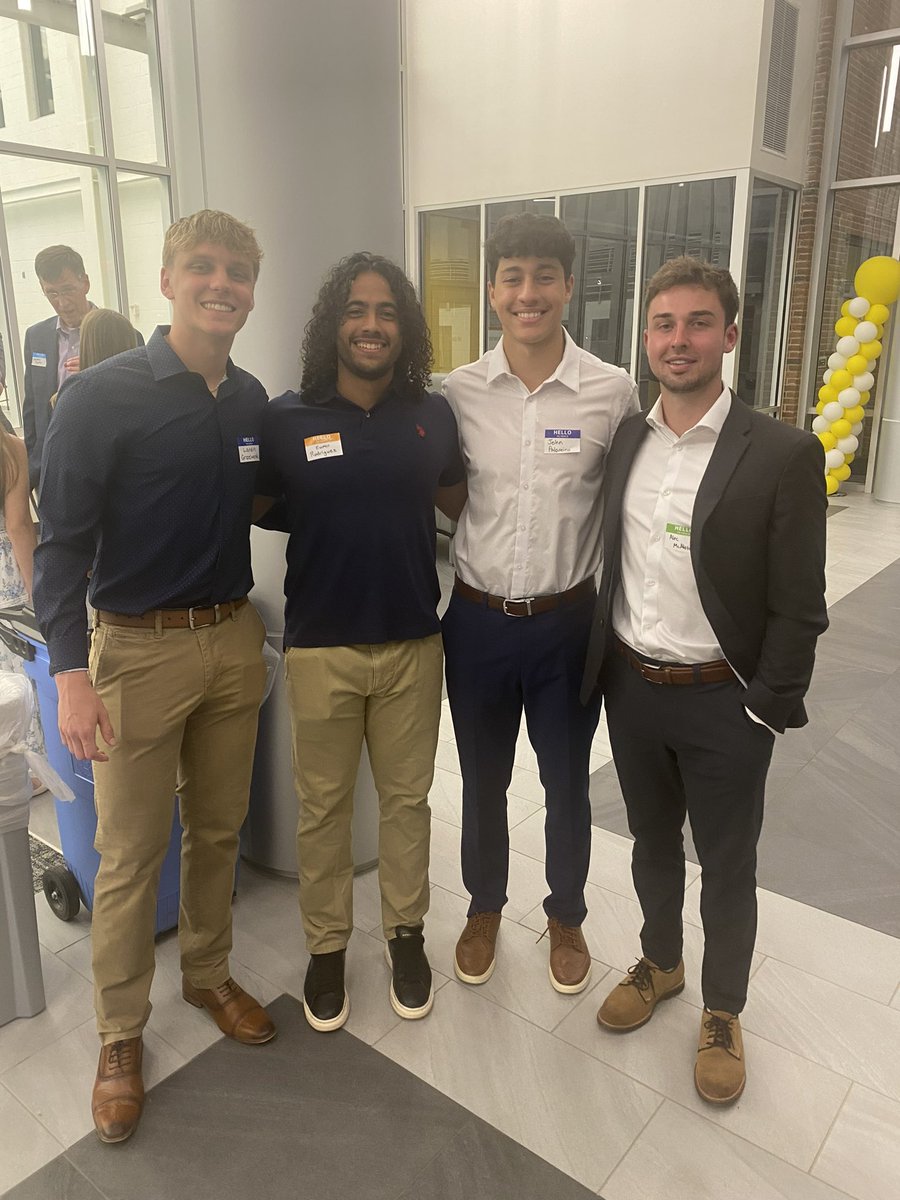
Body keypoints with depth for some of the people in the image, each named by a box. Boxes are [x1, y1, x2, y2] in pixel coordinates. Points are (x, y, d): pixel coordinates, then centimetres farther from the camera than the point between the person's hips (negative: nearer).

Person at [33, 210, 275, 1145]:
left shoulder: (252, 401, 5)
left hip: (235, 639, 5)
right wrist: (71, 672, -19)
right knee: (132, 853, 6)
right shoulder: (101, 396, -11)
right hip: (140, 649, -5)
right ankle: (120, 1033, 27)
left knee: (219, 830, 18)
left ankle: (209, 974, 40)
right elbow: (62, 542, -12)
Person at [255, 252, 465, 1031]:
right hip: (321, 647, -1)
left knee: (407, 797, 16)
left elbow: (457, 502, 14)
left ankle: (406, 932, 37)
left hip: (414, 643, 2)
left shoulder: (431, 414, 0)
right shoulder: (288, 419, -6)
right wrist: (328, 525, -6)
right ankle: (327, 944, 34)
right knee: (323, 804, 13)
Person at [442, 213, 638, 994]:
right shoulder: (459, 391, -3)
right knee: (483, 780, 18)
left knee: (567, 783, 15)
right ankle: (485, 909, 42)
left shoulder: (614, 392, -8)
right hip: (477, 619, 2)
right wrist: (476, 549, -1)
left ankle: (566, 917, 40)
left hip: (567, 619, -1)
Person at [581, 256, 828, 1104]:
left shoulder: (783, 455, -13)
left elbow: (799, 607, -12)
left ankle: (722, 1012, 39)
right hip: (629, 687, 4)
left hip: (722, 701, -4)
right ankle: (659, 962, 48)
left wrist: (765, 710, -12)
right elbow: (609, 565, 6)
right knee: (651, 842, 23)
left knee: (725, 866, 15)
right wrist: (602, 671, 5)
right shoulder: (623, 440, 1)